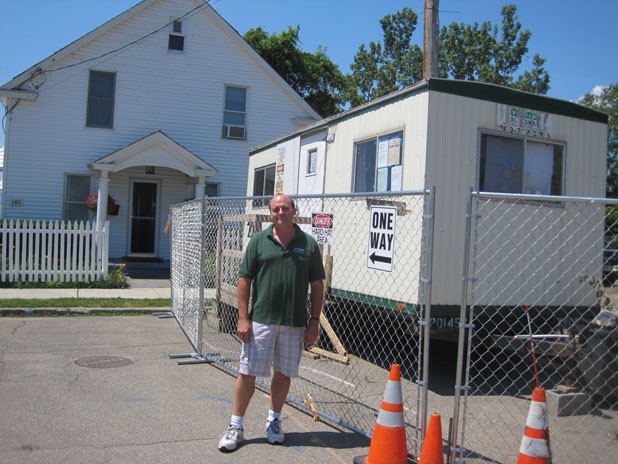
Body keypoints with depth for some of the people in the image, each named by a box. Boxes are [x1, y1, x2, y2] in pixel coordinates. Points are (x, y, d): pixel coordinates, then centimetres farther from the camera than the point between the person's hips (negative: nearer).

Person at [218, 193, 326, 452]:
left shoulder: (308, 244, 3)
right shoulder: (258, 241, 1)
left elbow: (317, 285, 6)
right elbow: (244, 280, 1)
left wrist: (314, 320, 1)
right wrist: (243, 318, -6)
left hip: (294, 323, 1)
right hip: (260, 321, -1)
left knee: (283, 373, 12)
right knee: (248, 373, 1)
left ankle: (274, 421, 31)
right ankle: (235, 427, 13)